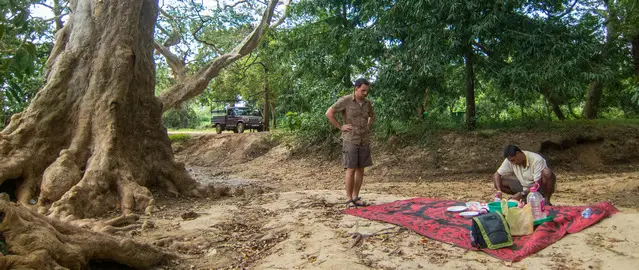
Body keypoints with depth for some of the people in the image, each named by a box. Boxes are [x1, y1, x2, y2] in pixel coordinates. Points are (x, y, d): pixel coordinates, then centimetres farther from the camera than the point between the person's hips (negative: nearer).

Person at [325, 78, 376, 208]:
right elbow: (329, 113, -14)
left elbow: (372, 116, 27)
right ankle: (349, 199, 2)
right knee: (351, 169, -7)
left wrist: (368, 128, 11)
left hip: (364, 141, 6)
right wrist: (340, 127, -12)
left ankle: (355, 197, 15)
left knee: (360, 169, 5)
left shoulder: (367, 103, 8)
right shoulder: (345, 100, -10)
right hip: (350, 140, -5)